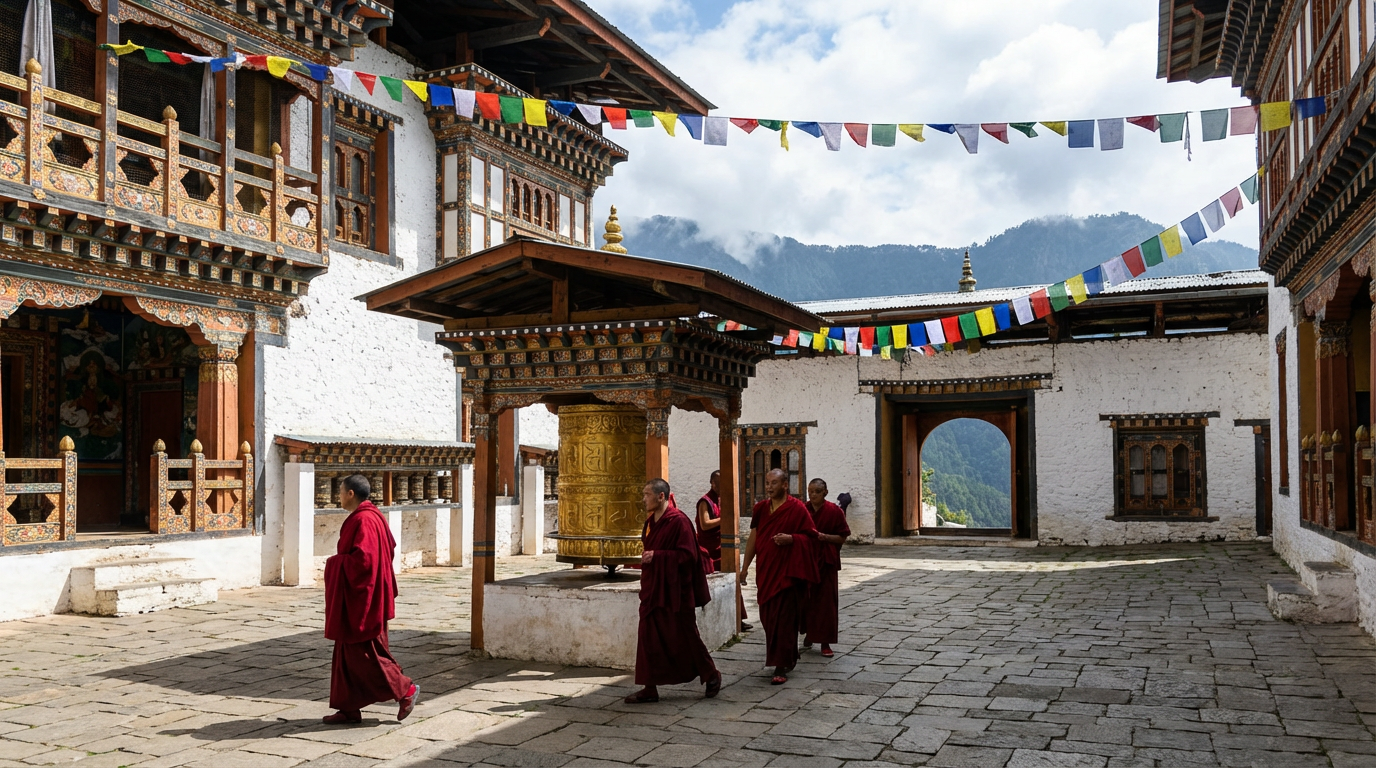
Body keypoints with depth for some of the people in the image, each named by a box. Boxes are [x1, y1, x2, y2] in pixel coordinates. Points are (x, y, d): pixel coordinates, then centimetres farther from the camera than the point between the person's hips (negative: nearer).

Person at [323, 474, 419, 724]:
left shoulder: (363, 520, -19)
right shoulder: (373, 516, 12)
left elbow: (362, 558, -27)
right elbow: (389, 547, 18)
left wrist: (335, 563, -11)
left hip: (361, 601, -11)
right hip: (357, 599, 11)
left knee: (362, 653, -3)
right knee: (347, 654, 12)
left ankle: (405, 690, 4)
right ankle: (349, 708, 16)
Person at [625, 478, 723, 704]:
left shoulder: (679, 521, -15)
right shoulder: (651, 521, 10)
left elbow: (688, 555, -20)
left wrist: (656, 556, -22)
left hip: (674, 590, -7)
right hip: (652, 589, 8)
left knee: (686, 637, 5)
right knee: (648, 638, 4)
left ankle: (711, 676, 25)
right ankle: (650, 689, 10)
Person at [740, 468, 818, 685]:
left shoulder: (797, 509, -8)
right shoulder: (761, 509, 9)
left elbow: (811, 536, -6)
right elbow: (753, 538, 14)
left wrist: (791, 538, -23)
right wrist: (745, 566, 13)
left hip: (788, 571, -6)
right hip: (766, 570, 6)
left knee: (784, 620, -7)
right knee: (768, 617, 10)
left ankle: (782, 667, -2)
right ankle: (789, 658, 29)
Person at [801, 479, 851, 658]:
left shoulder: (834, 511, -4)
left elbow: (842, 537, -2)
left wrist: (825, 537, -18)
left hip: (826, 561, -2)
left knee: (826, 601, -3)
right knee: (806, 599, 6)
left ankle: (825, 643, 5)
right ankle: (810, 633, 28)